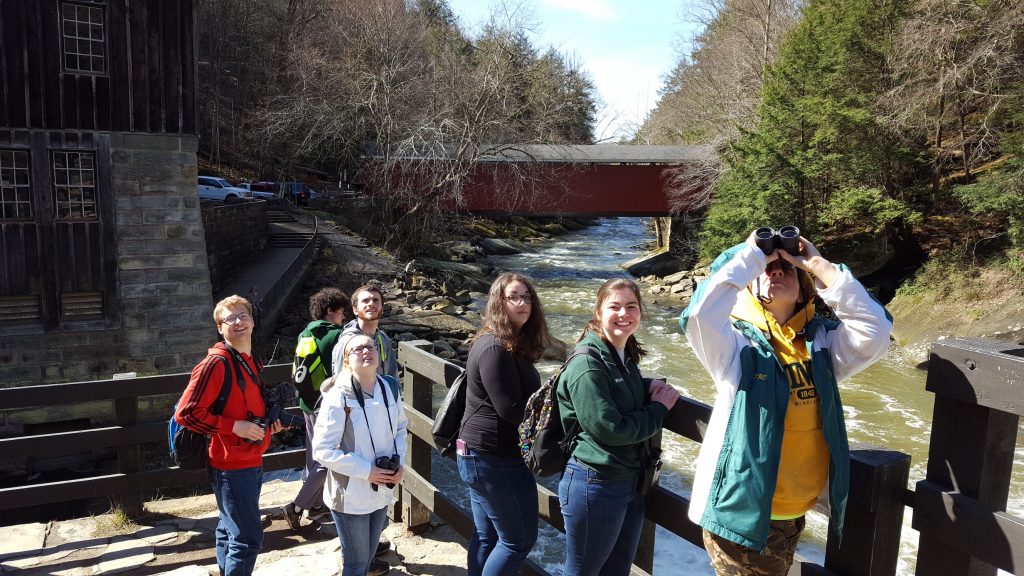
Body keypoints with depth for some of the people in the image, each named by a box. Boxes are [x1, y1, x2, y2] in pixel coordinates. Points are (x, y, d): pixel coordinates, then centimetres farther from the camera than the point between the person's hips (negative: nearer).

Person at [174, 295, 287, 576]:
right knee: (248, 539, -4)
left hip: (251, 462, 9)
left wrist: (267, 424, 6)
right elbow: (187, 413, -21)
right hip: (232, 466, -9)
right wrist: (235, 427, -22)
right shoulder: (216, 363, -17)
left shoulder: (251, 361, 11)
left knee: (230, 532, 20)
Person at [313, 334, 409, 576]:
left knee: (368, 556, 21)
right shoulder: (338, 397, -20)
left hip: (382, 491, 5)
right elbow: (323, 450, -19)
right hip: (350, 496, -5)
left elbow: (400, 428, 12)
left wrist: (400, 463, -4)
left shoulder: (390, 388, -3)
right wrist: (366, 471, -21)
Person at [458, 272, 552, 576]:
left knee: (485, 535, 18)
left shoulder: (514, 343, 11)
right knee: (520, 538, 3)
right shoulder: (495, 348, -21)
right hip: (496, 458, -10)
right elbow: (511, 409, -23)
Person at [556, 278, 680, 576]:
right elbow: (610, 429, -25)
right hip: (594, 486, -9)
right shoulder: (587, 365, -21)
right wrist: (659, 408, -12)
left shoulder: (626, 356, 7)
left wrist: (653, 386, 1)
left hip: (631, 482, 9)